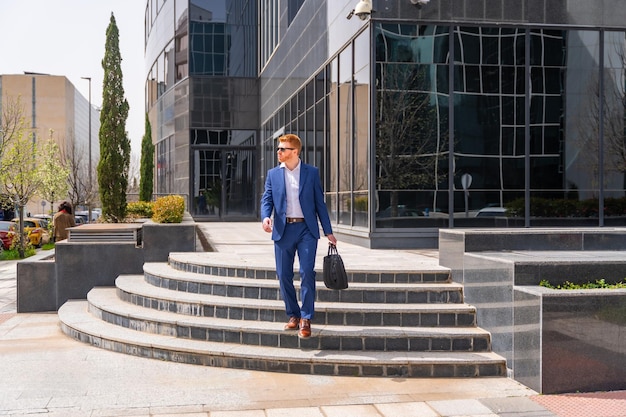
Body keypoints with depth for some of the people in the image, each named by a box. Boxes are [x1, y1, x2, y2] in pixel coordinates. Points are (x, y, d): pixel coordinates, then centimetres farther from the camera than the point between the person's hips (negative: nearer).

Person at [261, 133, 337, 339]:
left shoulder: (311, 172, 5)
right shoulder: (273, 174, 10)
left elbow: (319, 202, 7)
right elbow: (267, 199, 4)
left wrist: (328, 232, 5)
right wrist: (266, 217, -19)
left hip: (306, 229, -2)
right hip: (283, 230, 2)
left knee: (307, 272, -10)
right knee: (283, 275, 5)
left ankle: (306, 318, -1)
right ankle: (293, 315, 21)